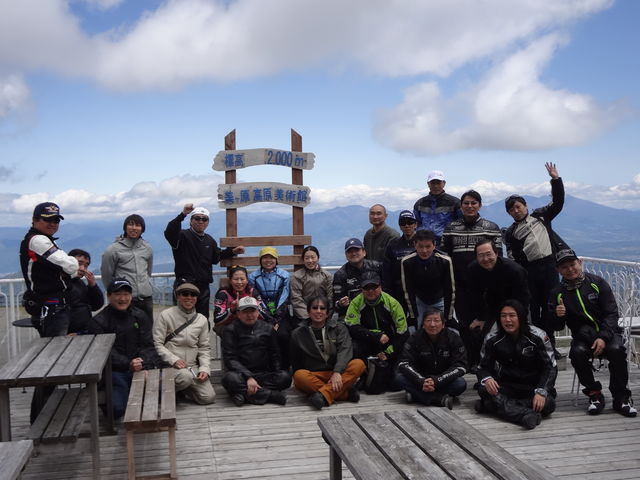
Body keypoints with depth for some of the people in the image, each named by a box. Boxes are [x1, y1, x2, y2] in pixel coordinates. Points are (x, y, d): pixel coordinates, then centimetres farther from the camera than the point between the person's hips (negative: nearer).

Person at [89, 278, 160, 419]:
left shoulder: (140, 316, 9)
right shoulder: (98, 322, -3)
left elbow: (148, 346, 3)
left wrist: (143, 363, -17)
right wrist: (128, 364, -27)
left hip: (140, 369, 4)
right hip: (114, 372, -3)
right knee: (117, 409, -20)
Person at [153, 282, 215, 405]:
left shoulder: (202, 320, 10)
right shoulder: (165, 315, -3)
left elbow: (204, 348, 12)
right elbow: (157, 344, -6)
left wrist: (205, 368, -4)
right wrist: (174, 360, -18)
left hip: (192, 366, 4)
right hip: (169, 366, -4)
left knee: (209, 398, -12)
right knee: (186, 377, -36)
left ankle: (182, 389, 15)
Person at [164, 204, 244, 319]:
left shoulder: (210, 240, 14)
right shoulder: (183, 236, -8)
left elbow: (216, 257, 27)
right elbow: (169, 233, -29)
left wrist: (233, 251, 17)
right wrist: (183, 214, -39)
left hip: (203, 287, 7)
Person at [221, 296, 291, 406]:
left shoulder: (268, 329, 15)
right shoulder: (231, 330, 4)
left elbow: (275, 356, 18)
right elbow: (230, 359, -6)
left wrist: (277, 373, -2)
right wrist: (248, 377, -20)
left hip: (264, 375, 3)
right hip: (241, 375, -3)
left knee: (285, 377, -25)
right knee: (230, 378, -36)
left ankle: (245, 395, -30)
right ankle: (270, 395, -31)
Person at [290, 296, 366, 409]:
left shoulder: (339, 328, 8)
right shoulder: (298, 334, 9)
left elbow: (345, 350, -10)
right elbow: (295, 363, 14)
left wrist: (337, 372, -25)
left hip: (338, 375, 1)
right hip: (313, 376, -1)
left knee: (359, 364, -26)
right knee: (299, 376, -34)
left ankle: (323, 394, -40)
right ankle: (346, 394, -33)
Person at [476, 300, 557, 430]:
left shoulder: (538, 336, -9)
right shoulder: (492, 339, -2)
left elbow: (550, 367, -9)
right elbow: (483, 367, 1)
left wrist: (541, 392, -26)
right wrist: (487, 379, -25)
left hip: (533, 387, -1)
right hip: (506, 386, 1)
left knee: (547, 404, -34)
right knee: (484, 389, -30)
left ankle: (496, 405, -31)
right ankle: (526, 415, -48)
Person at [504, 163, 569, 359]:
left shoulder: (540, 216, 17)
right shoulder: (510, 232, 12)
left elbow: (557, 202, 12)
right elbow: (512, 258, 6)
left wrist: (555, 179, 3)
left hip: (550, 264, 1)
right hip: (530, 270, -1)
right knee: (535, 307, 0)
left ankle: (550, 344, 9)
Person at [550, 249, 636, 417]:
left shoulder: (597, 283, -1)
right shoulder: (557, 293, 3)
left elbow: (612, 313, -6)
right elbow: (557, 327, 8)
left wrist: (603, 338, -20)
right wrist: (557, 316, -17)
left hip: (607, 333, -1)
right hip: (583, 337, 1)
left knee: (616, 350, -32)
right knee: (577, 353, -31)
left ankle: (621, 397, -15)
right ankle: (594, 394, -12)